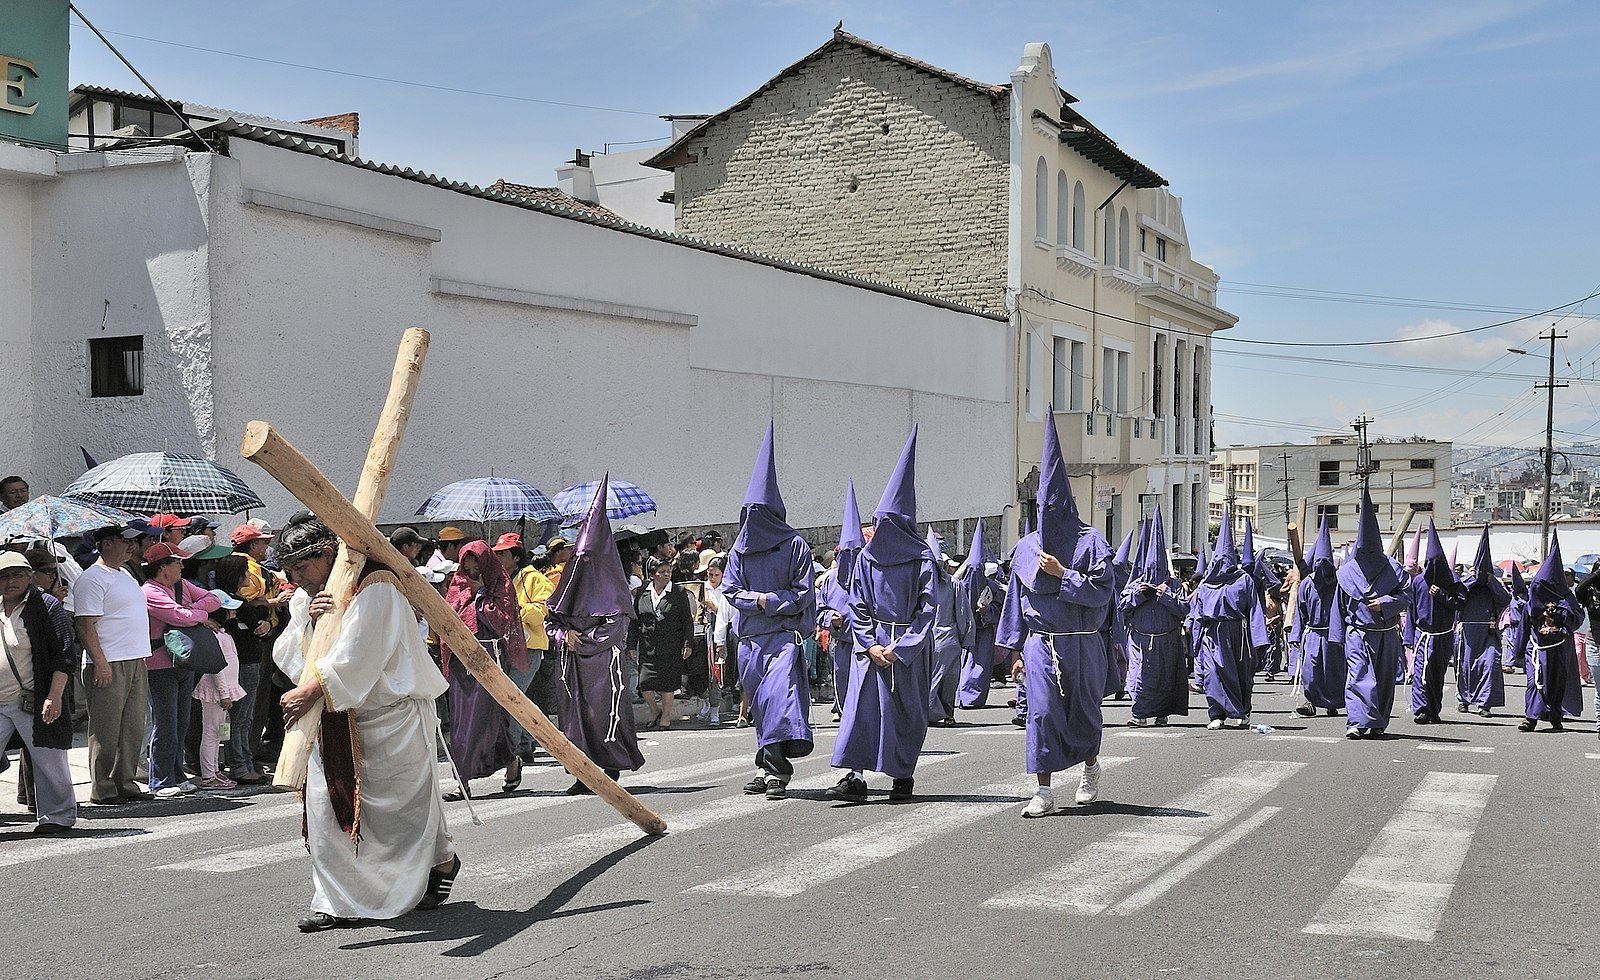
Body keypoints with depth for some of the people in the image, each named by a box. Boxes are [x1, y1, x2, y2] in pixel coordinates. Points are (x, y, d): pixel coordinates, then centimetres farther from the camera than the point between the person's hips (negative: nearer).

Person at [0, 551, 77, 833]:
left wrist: (54, 697, -16)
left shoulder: (47, 607, -4)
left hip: (34, 704, -5)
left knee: (48, 761, 2)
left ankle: (57, 815, 14)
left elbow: (63, 656, -8)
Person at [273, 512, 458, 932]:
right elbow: (284, 656, -2)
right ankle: (336, 903, 13)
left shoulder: (375, 587, -17)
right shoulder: (305, 596, 9)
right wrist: (307, 620, -19)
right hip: (334, 723, 7)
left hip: (390, 717, -7)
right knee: (325, 806, 1)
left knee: (401, 804, 4)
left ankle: (442, 862, 31)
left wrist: (310, 691, -33)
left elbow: (355, 656, -27)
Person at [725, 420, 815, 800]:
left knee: (779, 694, -20)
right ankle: (769, 767, 16)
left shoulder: (793, 544, -1)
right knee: (759, 704, 8)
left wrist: (771, 599, -11)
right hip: (749, 637, 5)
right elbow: (730, 589, 10)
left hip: (784, 632, -5)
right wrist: (758, 599, -8)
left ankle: (776, 767, -24)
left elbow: (804, 591, -2)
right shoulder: (740, 547, 12)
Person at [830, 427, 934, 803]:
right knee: (861, 703, -9)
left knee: (906, 709, 4)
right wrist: (870, 645, -6)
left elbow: (927, 610, -6)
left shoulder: (923, 558, -3)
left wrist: (900, 648, -13)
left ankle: (903, 776, 14)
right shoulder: (866, 558, 8)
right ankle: (853, 776, -13)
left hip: (909, 648, -2)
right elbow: (857, 607, 8)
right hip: (871, 646, 2)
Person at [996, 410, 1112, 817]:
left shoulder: (1090, 541, -2)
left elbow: (1101, 592, -10)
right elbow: (1016, 600, 10)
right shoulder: (1027, 547, 7)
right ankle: (1044, 791, -6)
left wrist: (1062, 573, -15)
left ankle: (1090, 768, 39)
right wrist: (1015, 649, 9)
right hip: (1040, 643, 2)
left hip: (1083, 643, -2)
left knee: (1084, 710, 11)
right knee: (1041, 712, -8)